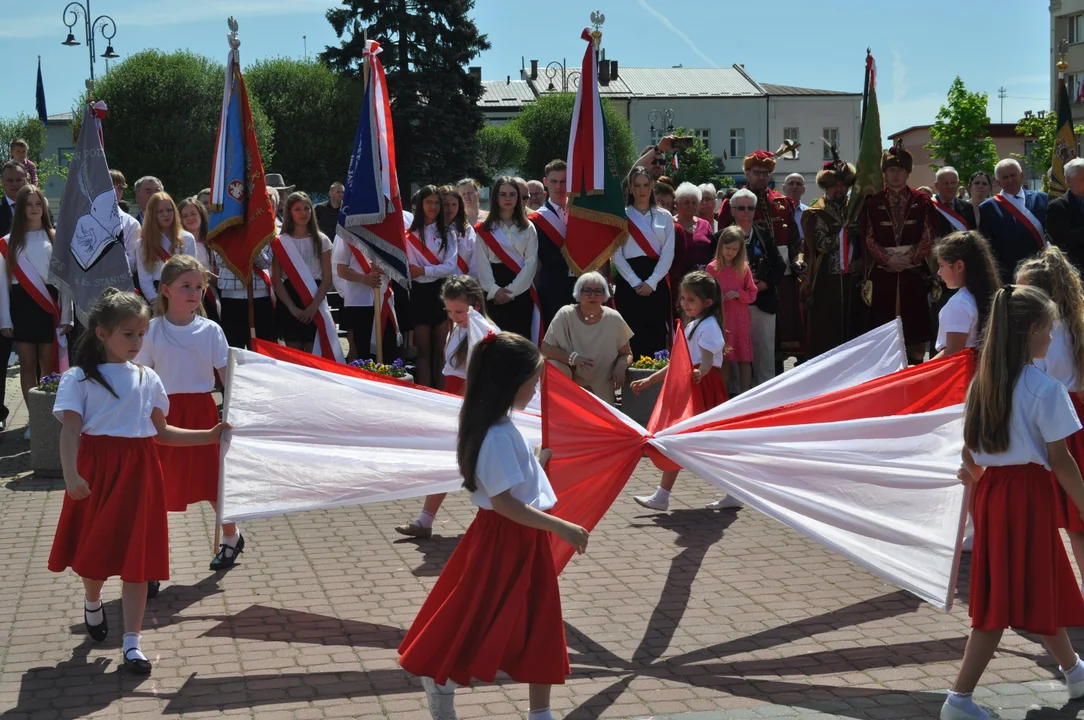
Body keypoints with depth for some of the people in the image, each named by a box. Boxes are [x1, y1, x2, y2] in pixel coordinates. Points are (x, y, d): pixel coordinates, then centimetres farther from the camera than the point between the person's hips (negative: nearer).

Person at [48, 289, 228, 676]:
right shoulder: (80, 378, -2)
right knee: (94, 549, 9)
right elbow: (70, 430, -10)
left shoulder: (147, 379, 9)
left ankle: (132, 643, 3)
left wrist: (208, 436, 7)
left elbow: (161, 432, 13)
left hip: (138, 471, 2)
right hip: (97, 470, -2)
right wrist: (71, 475, -23)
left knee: (136, 556, -1)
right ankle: (93, 602, 44)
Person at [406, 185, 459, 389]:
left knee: (441, 349, 3)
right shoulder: (411, 235, 3)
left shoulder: (447, 234, 8)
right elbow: (409, 270, -5)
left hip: (442, 292, 1)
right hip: (420, 294, -1)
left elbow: (450, 267, -5)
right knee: (424, 350, 3)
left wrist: (423, 270, -13)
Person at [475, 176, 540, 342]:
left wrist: (512, 290, -13)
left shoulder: (527, 228, 9)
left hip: (521, 291, 1)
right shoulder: (484, 229, 5)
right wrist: (494, 290, -19)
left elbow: (531, 262, -1)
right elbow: (482, 263, -3)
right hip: (495, 294, -1)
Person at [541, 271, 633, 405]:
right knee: (555, 368, -30)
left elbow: (626, 353, 4)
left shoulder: (613, 319, -9)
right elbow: (545, 348, -13)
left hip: (601, 387, 1)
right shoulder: (565, 315, -13)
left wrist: (621, 366, -20)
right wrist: (572, 358, -30)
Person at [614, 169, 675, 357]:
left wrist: (651, 282, -11)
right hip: (629, 282, -1)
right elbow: (616, 254, -2)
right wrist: (635, 282, -12)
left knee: (657, 334, -2)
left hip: (657, 283, 1)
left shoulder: (664, 217, 10)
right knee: (632, 335, -4)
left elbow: (668, 254, 2)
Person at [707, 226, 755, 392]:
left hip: (741, 318, 1)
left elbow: (752, 294, 6)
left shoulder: (744, 268, 3)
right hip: (720, 318, -1)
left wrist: (739, 294, -12)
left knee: (744, 358, 3)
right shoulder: (712, 268, 0)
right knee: (723, 359, 4)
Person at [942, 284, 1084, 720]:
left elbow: (970, 453, 9)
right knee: (1008, 599, 2)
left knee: (1040, 588, 20)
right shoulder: (1045, 389, -14)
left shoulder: (980, 384, 5)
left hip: (989, 492, 7)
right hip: (1029, 492, -7)